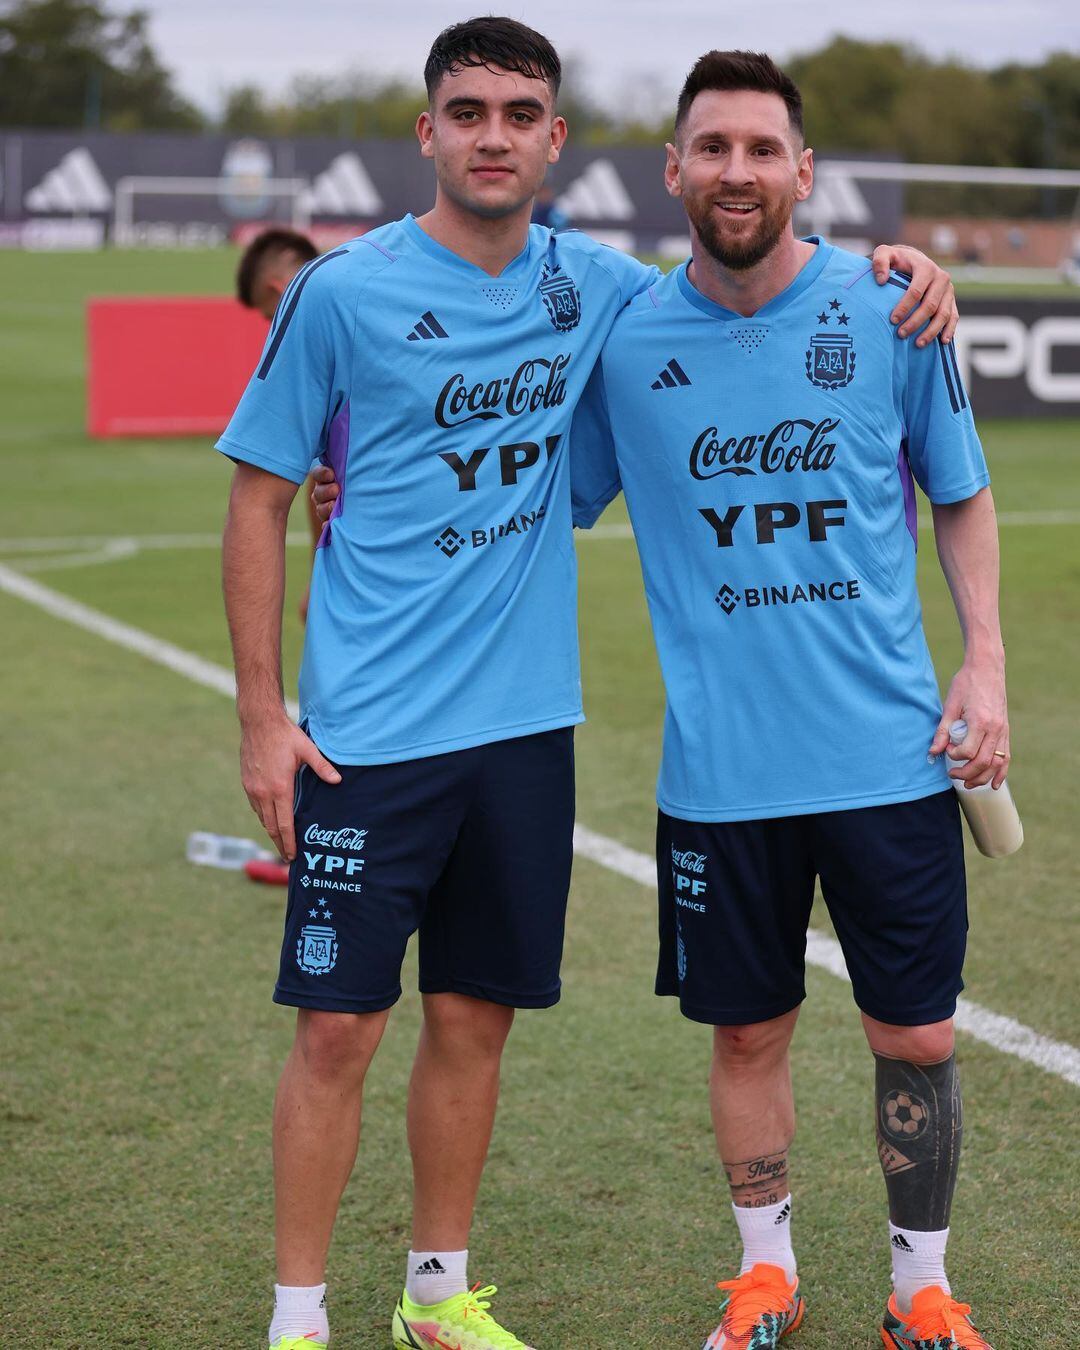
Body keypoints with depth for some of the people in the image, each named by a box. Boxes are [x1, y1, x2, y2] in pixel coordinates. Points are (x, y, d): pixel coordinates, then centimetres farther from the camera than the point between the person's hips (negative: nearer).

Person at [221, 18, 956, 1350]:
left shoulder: (592, 285, 4)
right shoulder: (340, 292, -7)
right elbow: (257, 500, -2)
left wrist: (888, 266, 1)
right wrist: (260, 717, -6)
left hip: (524, 725, 4)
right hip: (370, 732, -4)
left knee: (475, 1020, 12)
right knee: (336, 1029, -2)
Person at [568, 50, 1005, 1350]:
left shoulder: (887, 311, -2)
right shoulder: (625, 339, -2)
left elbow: (960, 494, 10)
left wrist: (984, 659, 0)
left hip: (891, 755, 0)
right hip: (720, 769, 1)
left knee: (916, 1037, 6)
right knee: (748, 1034, 12)